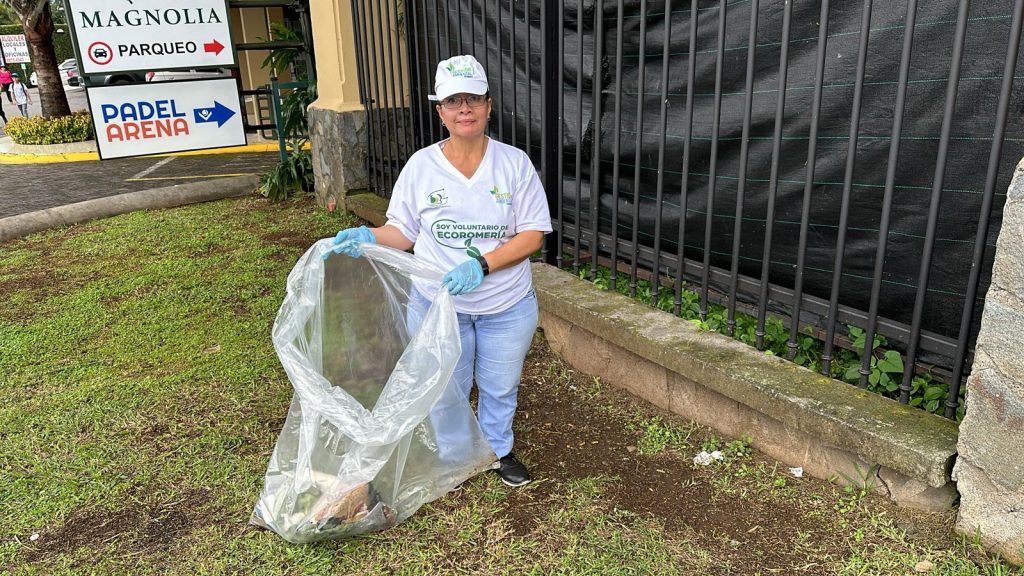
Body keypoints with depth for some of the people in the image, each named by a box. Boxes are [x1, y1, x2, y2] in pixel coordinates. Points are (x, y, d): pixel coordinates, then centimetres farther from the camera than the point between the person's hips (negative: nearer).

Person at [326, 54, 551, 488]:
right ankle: (451, 454, 43)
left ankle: (498, 449, 46)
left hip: (506, 306, 0)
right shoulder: (421, 166, -6)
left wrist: (481, 265, -24)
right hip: (437, 303, 0)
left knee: (500, 386, 19)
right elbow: (404, 231, 2)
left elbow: (533, 233, -11)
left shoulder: (514, 162, -9)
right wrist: (370, 237, -20)